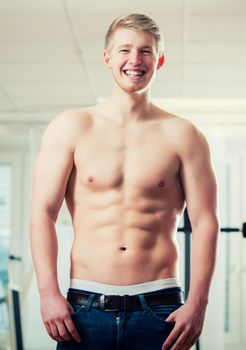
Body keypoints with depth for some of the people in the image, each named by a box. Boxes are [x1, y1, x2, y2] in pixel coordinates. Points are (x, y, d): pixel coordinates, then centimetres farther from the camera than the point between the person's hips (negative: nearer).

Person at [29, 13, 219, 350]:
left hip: (159, 308, 0)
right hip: (86, 307, 0)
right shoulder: (70, 128, 4)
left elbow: (205, 222, 2)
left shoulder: (182, 135, 4)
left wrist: (197, 304, -6)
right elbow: (42, 214, 1)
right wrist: (49, 294, -8)